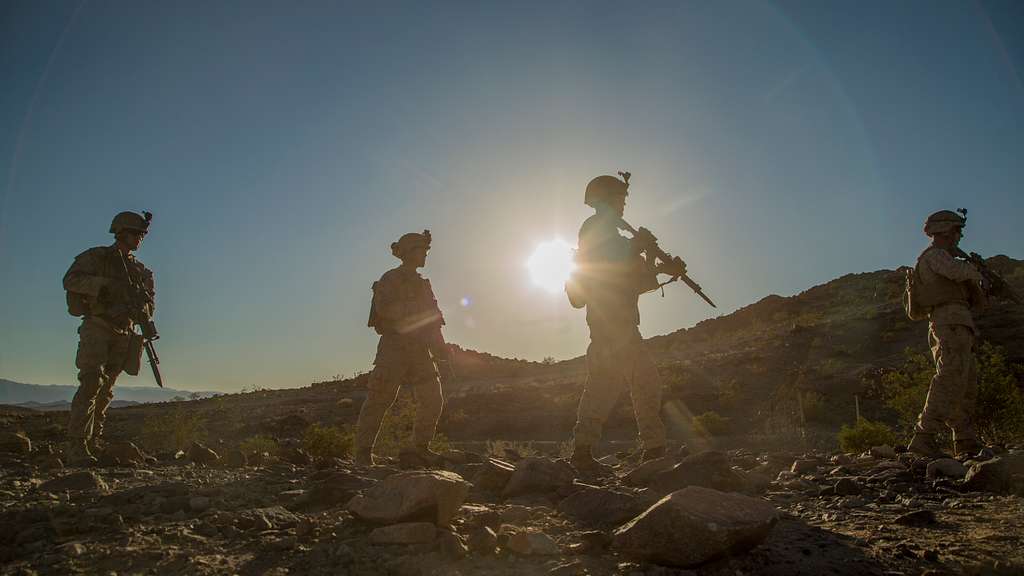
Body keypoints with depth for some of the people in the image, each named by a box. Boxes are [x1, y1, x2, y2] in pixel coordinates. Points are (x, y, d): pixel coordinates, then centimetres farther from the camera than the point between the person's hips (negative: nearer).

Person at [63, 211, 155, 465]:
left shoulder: (140, 270, 16)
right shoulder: (96, 257, 3)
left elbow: (149, 307, 11)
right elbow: (70, 280, -11)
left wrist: (138, 304, -11)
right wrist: (105, 284, -21)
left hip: (123, 335, 5)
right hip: (97, 328, -5)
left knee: (106, 391, 11)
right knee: (91, 384, -17)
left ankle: (94, 442, 22)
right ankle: (77, 447, -19)